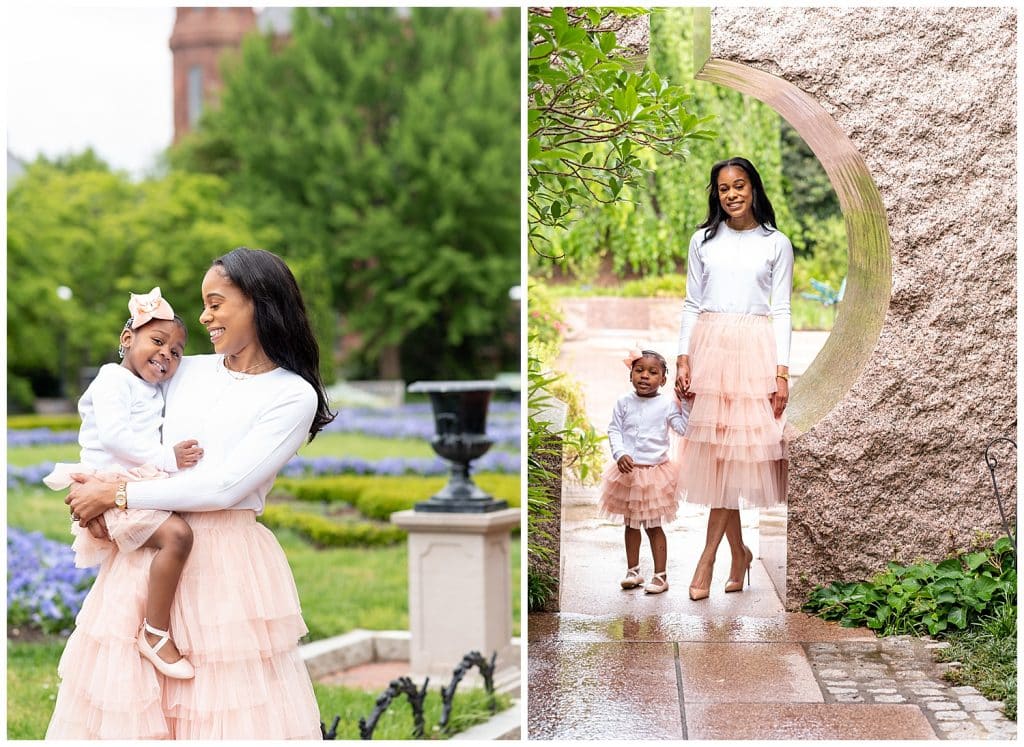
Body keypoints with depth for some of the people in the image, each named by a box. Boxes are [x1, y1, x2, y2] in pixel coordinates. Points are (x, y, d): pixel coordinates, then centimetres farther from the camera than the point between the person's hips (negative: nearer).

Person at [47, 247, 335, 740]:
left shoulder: (294, 395, -6)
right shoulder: (187, 371, 11)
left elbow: (225, 486, -14)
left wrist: (116, 496, -11)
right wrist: (91, 485, 2)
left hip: (226, 564, -5)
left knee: (227, 712, -3)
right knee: (128, 708, 4)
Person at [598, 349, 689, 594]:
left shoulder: (667, 404, -6)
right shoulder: (624, 402, 0)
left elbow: (684, 429, -12)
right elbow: (614, 430, -1)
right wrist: (620, 454, -15)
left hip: (655, 472, -3)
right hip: (628, 472, 3)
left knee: (653, 526, 1)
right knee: (631, 524, 14)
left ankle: (660, 575, 10)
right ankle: (633, 571, 26)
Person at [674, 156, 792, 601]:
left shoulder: (776, 243, 4)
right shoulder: (703, 240, 9)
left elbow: (781, 311, 2)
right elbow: (692, 304, 10)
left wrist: (782, 372, -5)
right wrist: (683, 359, -1)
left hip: (755, 349, -2)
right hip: (709, 346, 2)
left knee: (738, 447, -8)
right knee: (715, 446, 1)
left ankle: (708, 556, -6)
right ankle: (738, 552, 13)